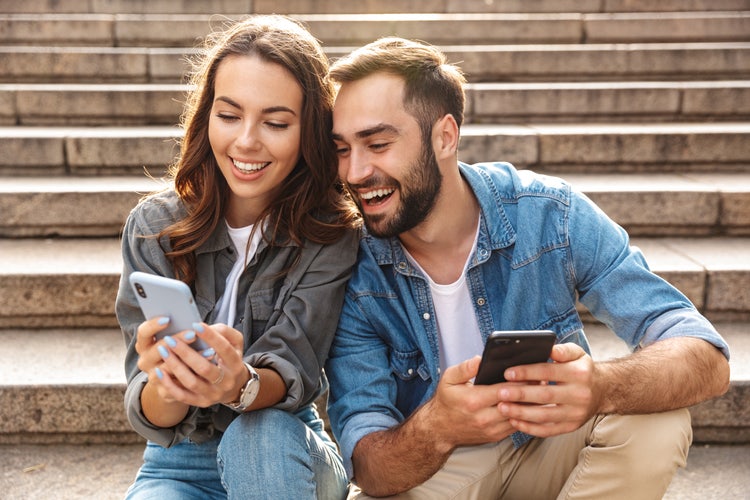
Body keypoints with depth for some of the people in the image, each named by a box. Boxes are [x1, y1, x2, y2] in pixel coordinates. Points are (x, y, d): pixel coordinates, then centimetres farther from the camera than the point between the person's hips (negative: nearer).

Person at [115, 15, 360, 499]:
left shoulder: (332, 234, -12)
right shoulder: (154, 227, -9)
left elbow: (294, 371, -21)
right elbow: (151, 415, -14)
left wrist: (241, 385, -45)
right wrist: (164, 386, -38)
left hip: (284, 459, 0)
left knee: (262, 435, -33)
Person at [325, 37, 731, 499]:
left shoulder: (549, 215, -18)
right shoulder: (350, 270, -18)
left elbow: (707, 360, -22)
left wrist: (601, 387, -45)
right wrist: (434, 430, -43)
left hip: (549, 445, 2)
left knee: (655, 424, -27)